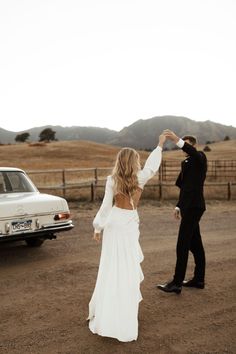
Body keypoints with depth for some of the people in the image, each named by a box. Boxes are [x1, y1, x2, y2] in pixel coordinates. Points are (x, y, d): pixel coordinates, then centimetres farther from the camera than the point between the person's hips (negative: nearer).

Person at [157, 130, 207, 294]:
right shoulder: (186, 162, 18)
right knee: (195, 244, 14)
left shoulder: (200, 157, -7)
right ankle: (199, 280, 24)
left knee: (183, 245, -9)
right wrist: (179, 206, 18)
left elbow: (194, 153, -33)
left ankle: (177, 283, -4)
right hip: (189, 207, 9)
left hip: (194, 207, -9)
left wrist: (177, 140, -44)